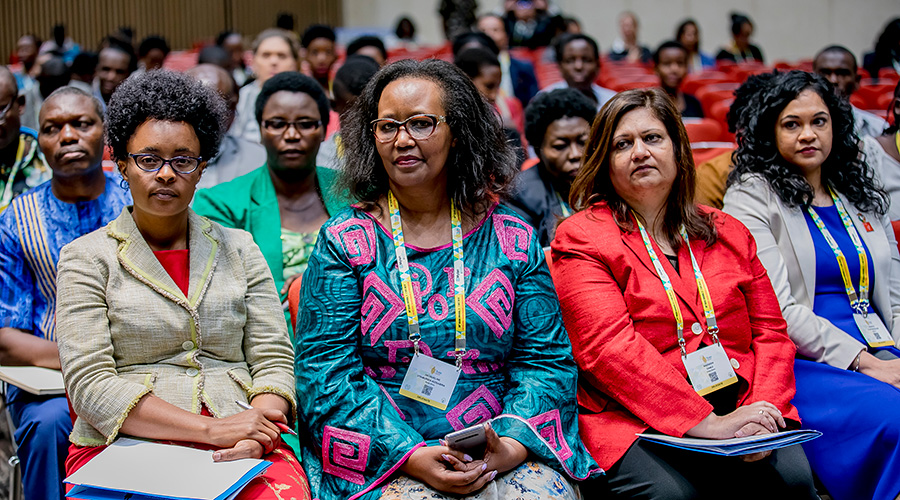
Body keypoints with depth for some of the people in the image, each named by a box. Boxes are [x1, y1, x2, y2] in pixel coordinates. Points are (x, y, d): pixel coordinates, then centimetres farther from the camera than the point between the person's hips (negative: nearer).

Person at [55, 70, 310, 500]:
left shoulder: (238, 249, 16)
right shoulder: (87, 258, 7)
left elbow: (274, 360, 10)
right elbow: (90, 385, -4)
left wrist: (252, 440, -11)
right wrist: (212, 428, -14)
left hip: (239, 451, 2)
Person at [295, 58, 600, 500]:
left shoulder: (513, 240, 8)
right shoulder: (343, 241, 4)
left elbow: (546, 360, 6)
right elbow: (326, 370, -3)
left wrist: (511, 446, -13)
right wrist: (410, 455, -15)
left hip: (503, 453, 2)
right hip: (383, 459, -1)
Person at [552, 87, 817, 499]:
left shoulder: (729, 233, 19)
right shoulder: (581, 238, 1)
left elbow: (769, 331, 15)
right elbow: (611, 348, -11)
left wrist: (762, 409, -6)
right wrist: (707, 423, -19)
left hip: (737, 412, 4)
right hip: (636, 420, -4)